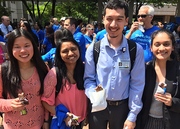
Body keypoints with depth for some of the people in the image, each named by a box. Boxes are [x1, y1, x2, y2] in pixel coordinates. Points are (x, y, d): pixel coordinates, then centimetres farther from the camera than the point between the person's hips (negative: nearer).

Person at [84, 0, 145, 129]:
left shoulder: (136, 50, -9)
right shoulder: (93, 49, -8)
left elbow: (137, 84, -6)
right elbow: (89, 79, -1)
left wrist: (132, 116, -5)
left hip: (122, 107, 0)